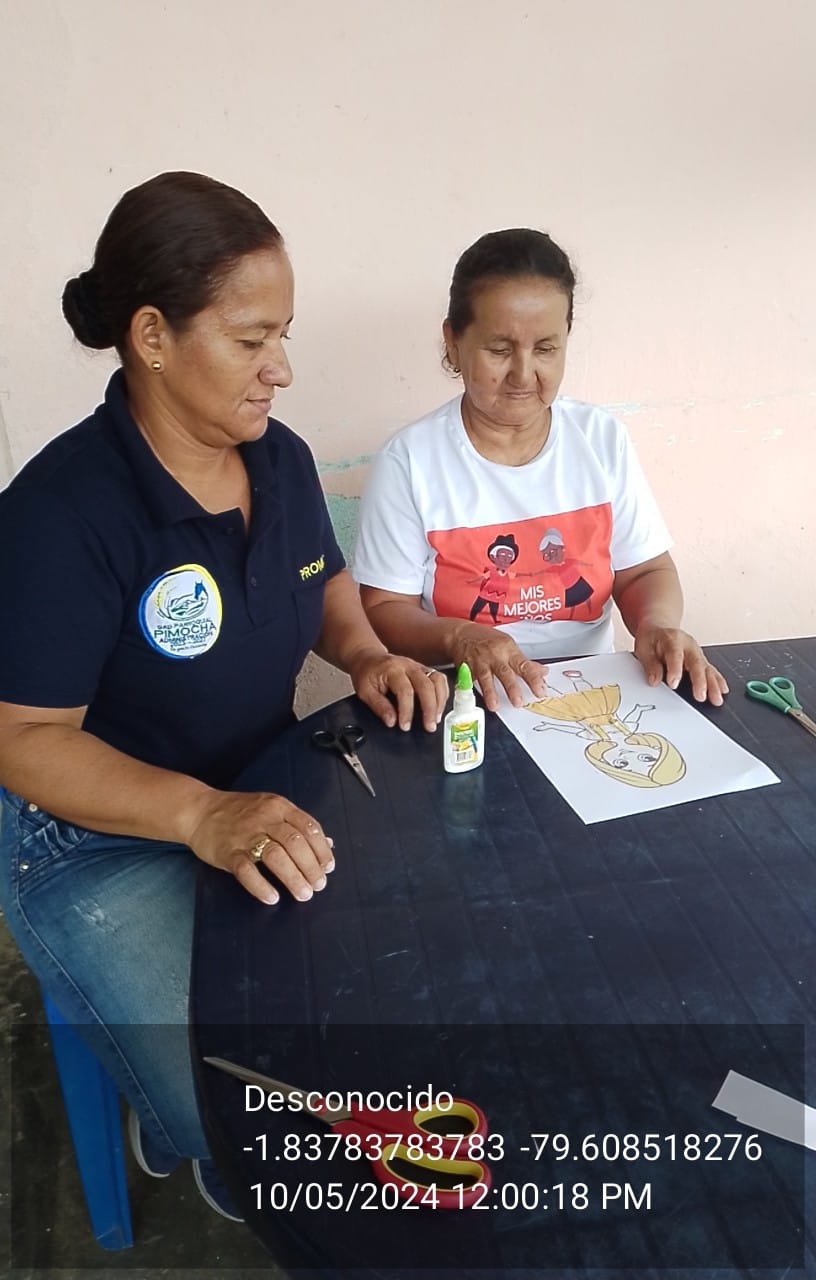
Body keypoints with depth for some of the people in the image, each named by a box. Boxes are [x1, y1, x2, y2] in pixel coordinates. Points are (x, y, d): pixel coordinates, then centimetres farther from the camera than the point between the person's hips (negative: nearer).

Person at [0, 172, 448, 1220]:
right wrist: (202, 816, -33)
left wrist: (367, 656, -6)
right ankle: (186, 1140, 24)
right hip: (101, 840, -6)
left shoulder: (281, 459, -1)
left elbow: (326, 587, 16)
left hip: (262, 798, 7)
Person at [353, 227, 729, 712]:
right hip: (467, 700, -2)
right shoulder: (409, 461, -7)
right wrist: (459, 637, -23)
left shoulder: (605, 439, 4)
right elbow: (385, 610, -4)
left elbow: (645, 571, 10)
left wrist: (658, 623, -12)